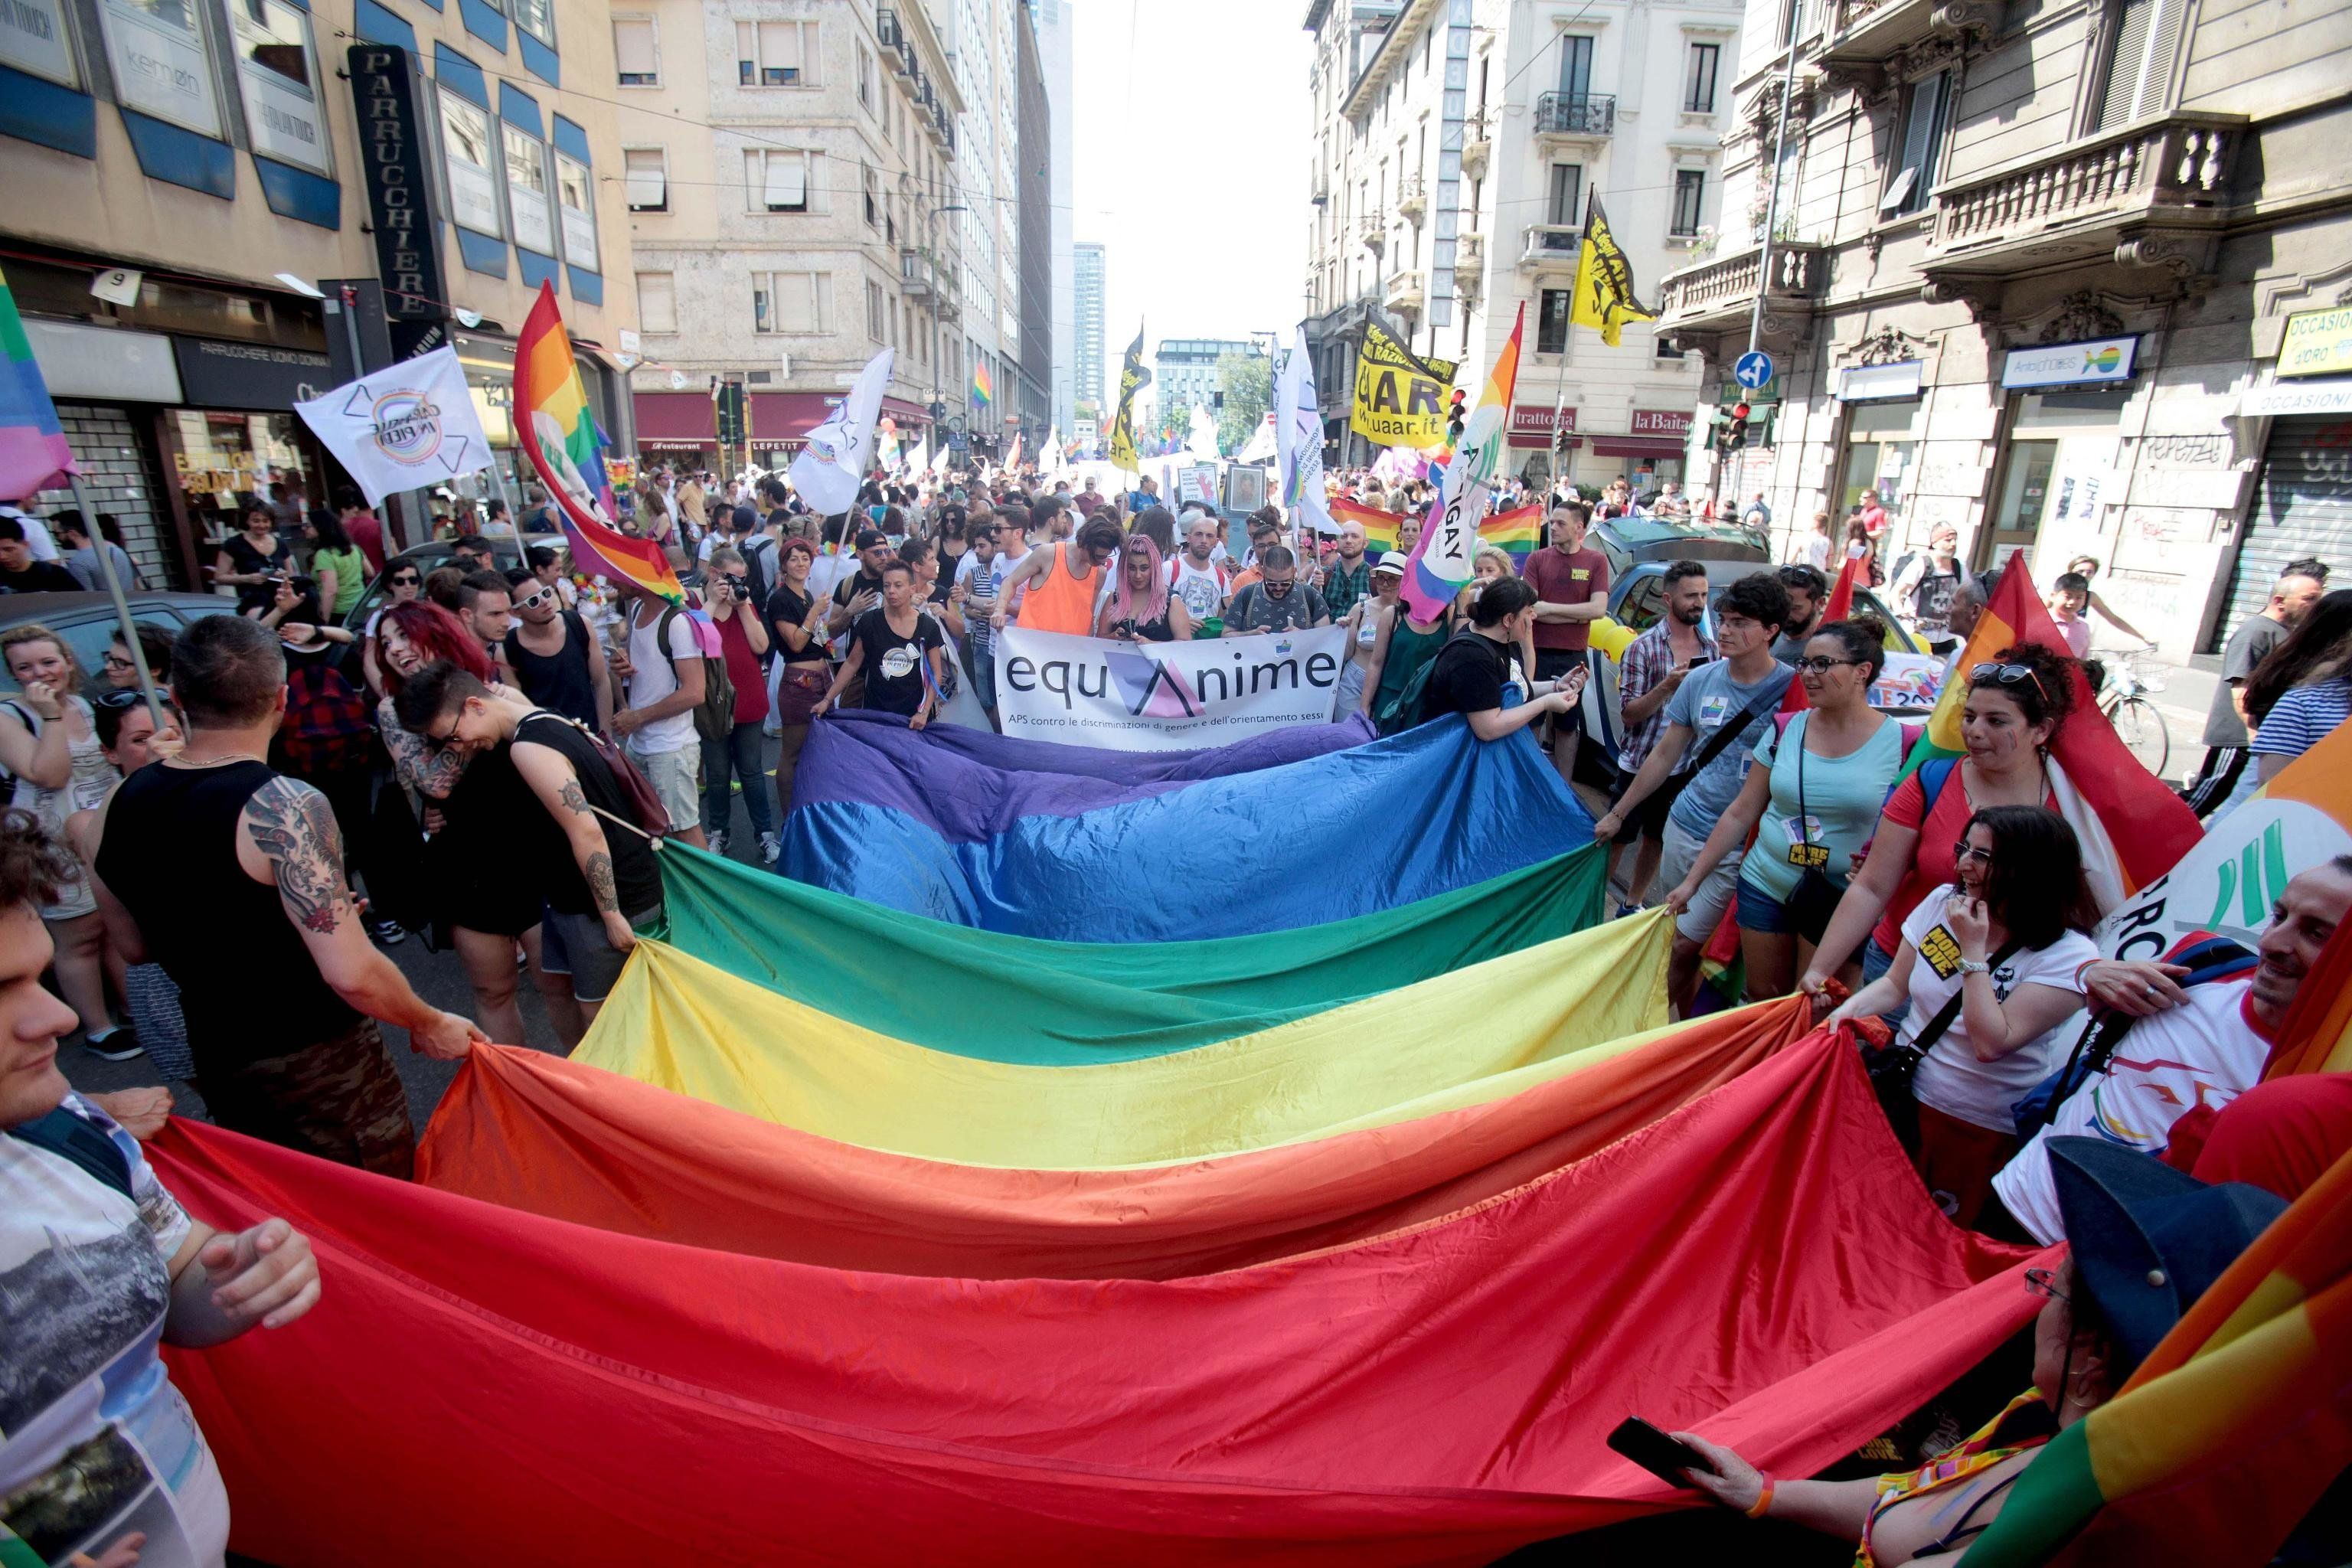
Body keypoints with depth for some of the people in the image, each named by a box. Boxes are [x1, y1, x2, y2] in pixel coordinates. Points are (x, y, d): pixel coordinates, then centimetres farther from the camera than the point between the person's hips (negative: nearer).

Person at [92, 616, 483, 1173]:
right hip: (319, 1061, -6)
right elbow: (351, 973, -29)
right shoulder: (284, 805, -25)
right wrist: (430, 1025, -13)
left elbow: (135, 946, 11)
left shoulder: (119, 806, -3)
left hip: (217, 1064, 7)